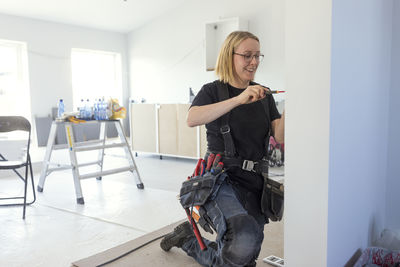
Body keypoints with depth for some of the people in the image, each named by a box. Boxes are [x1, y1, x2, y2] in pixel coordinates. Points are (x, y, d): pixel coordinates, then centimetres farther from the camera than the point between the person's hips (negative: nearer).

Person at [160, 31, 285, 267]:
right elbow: (192, 119, -24)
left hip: (255, 184, 6)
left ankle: (190, 245, 34)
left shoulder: (264, 95, 10)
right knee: (245, 241, -33)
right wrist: (238, 99, -31)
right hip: (222, 179, -5)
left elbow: (280, 137, 0)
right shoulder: (213, 91, -2)